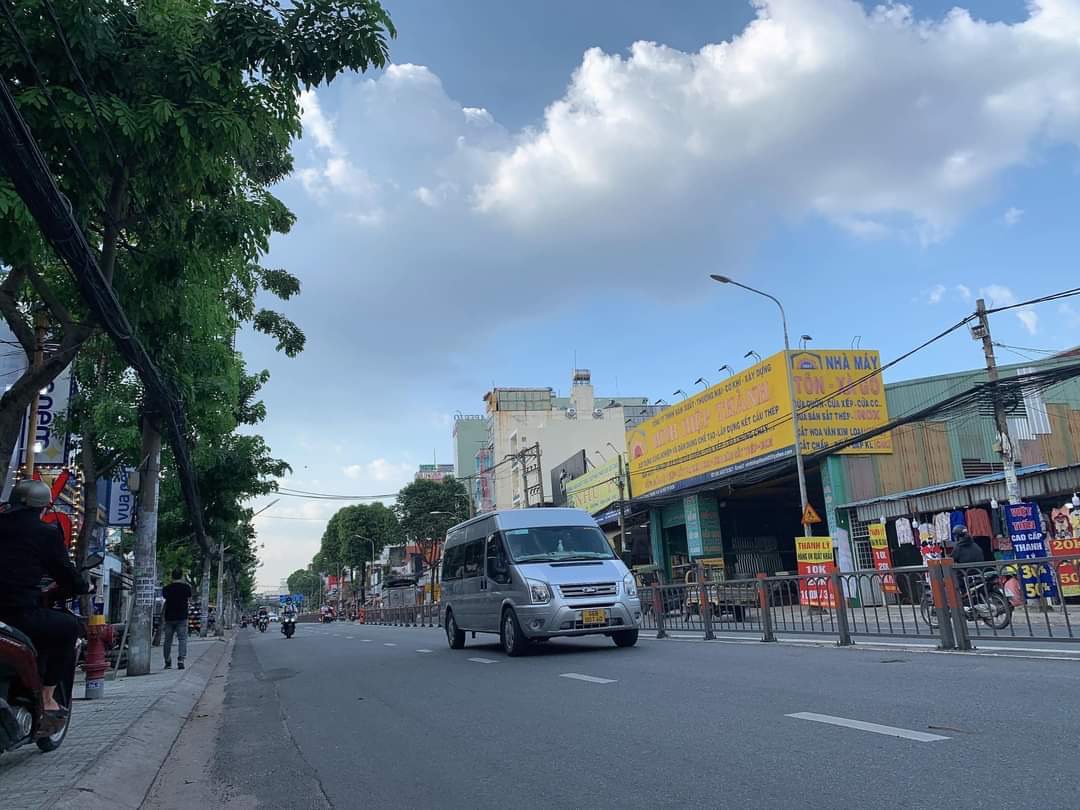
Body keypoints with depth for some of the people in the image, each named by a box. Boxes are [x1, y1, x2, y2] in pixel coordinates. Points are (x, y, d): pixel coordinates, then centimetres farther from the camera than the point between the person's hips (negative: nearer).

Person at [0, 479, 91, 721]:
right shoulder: (47, 532, -2)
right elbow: (65, 572, 4)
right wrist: (84, 587, 24)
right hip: (21, 614, -6)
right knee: (69, 626, 16)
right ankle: (46, 697, 13)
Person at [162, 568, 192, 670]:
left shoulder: (166, 588, 1)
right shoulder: (186, 587, -4)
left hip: (169, 617, 2)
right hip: (182, 617, -2)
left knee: (167, 640, 12)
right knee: (182, 639, -2)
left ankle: (167, 663, 17)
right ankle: (181, 660, -15)